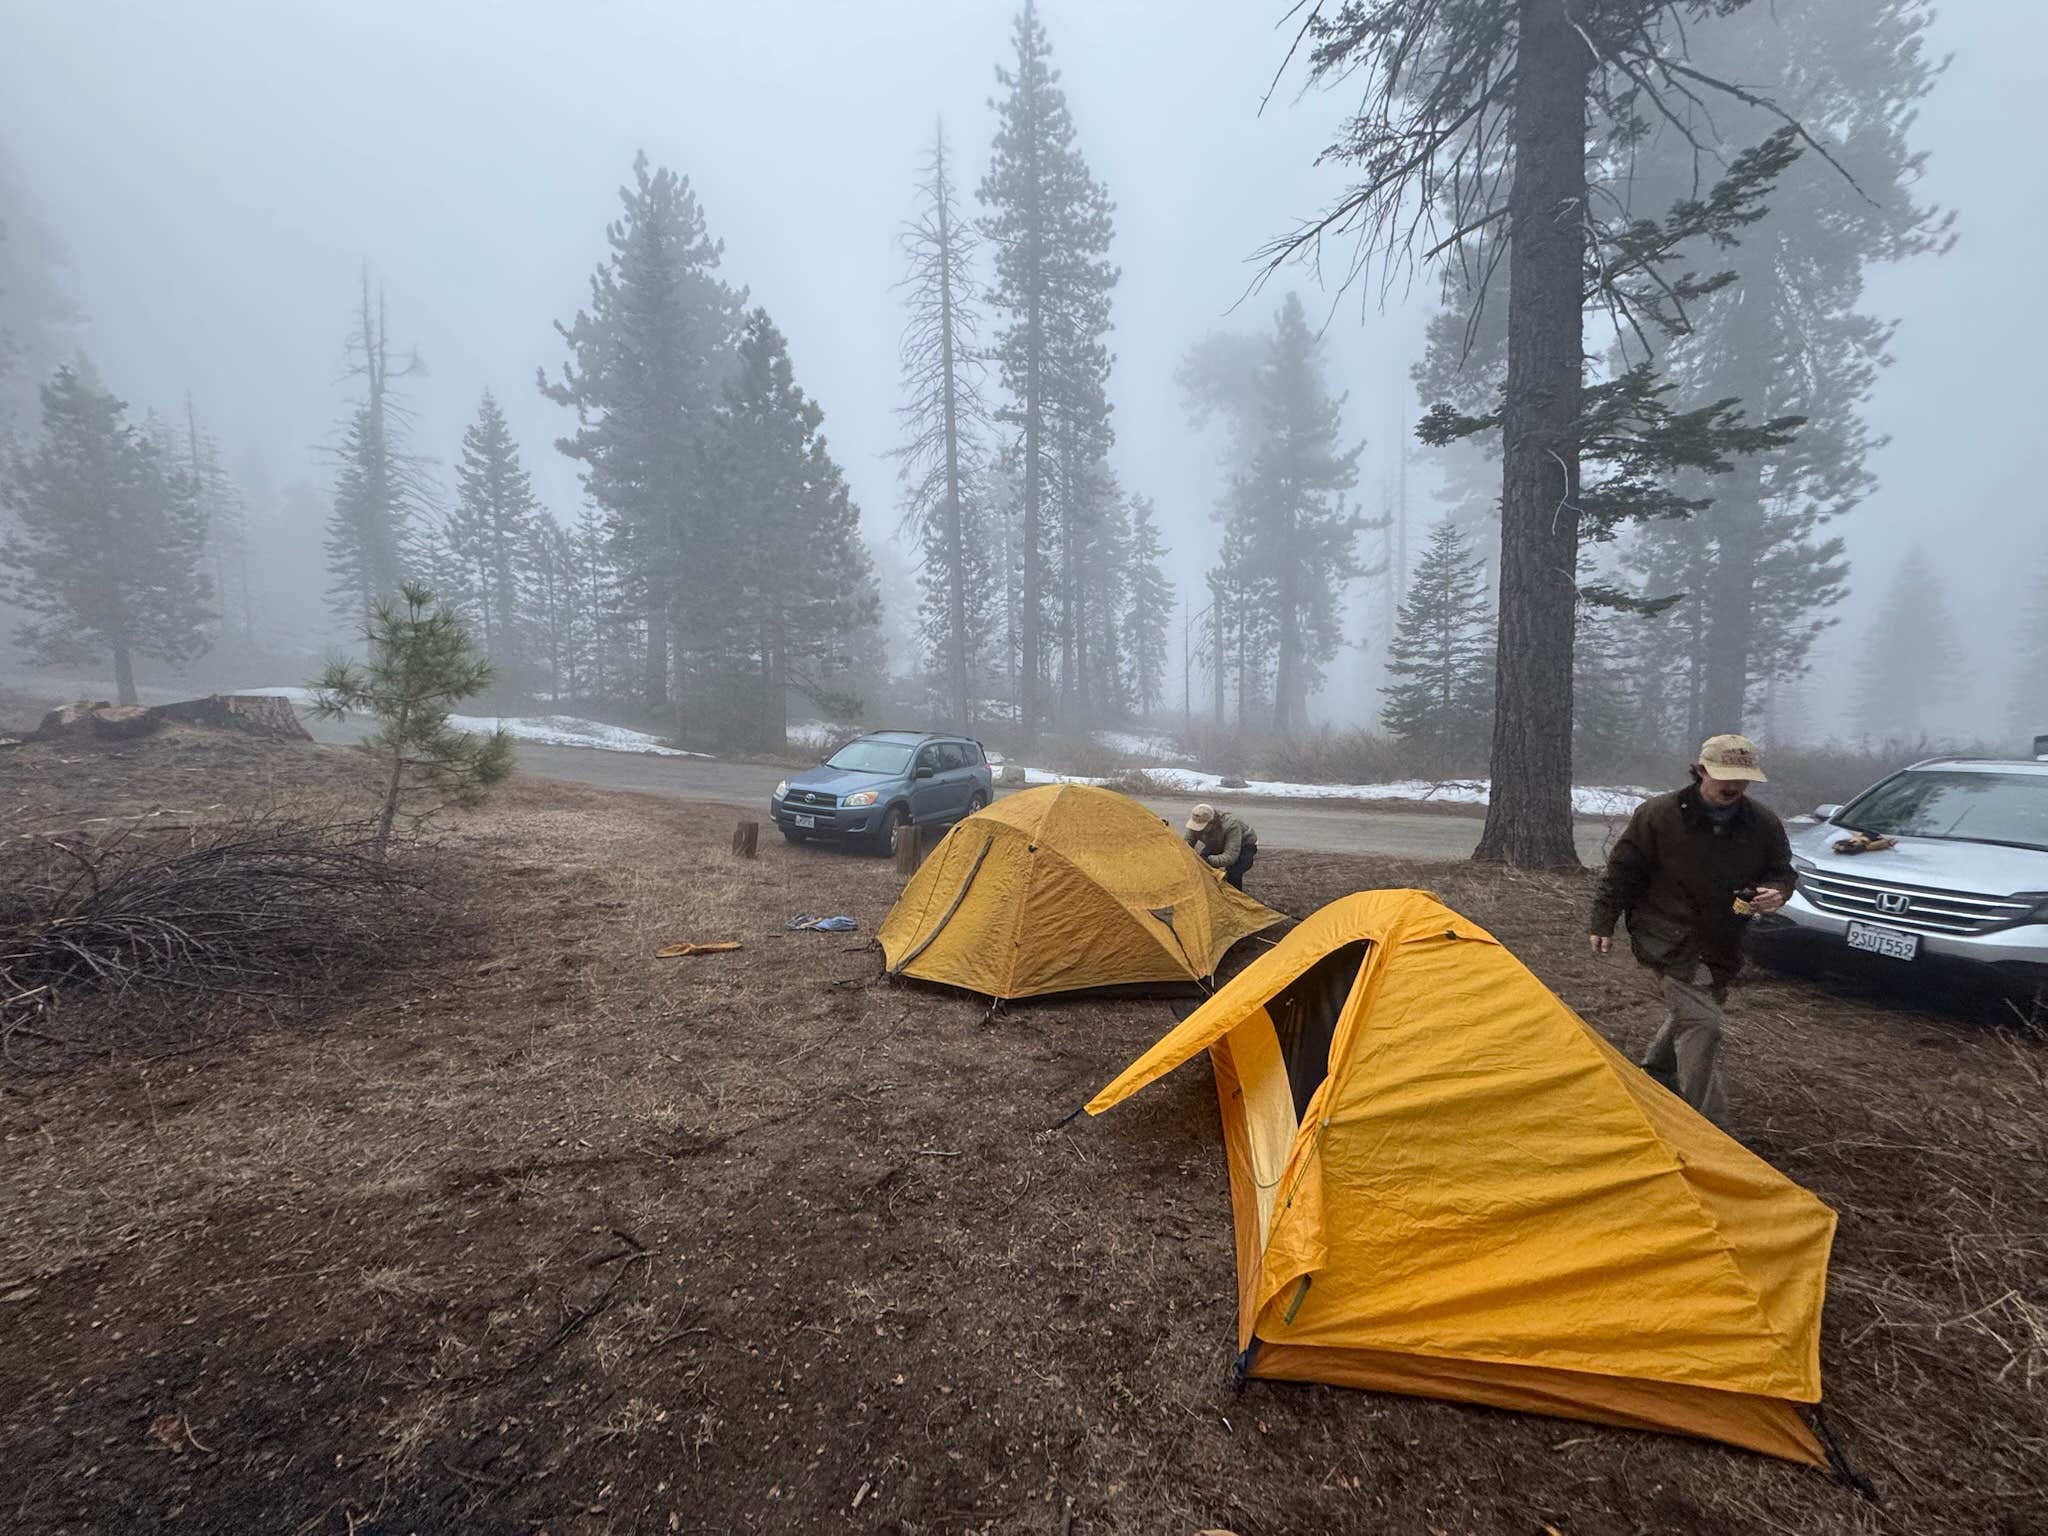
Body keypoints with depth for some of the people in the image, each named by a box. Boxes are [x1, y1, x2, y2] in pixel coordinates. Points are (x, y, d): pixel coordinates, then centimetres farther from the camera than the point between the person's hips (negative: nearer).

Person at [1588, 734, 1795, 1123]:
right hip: (1669, 939, -6)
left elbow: (1782, 872, 10)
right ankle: (1705, 1123, -8)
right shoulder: (1657, 815, -15)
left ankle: (1654, 1074, 46)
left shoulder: (1763, 824, -3)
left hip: (1722, 945, 6)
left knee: (1691, 1011, 21)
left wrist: (1776, 892, -15)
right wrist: (1603, 923, -5)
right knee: (1701, 1021, -15)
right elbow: (1621, 870, -7)